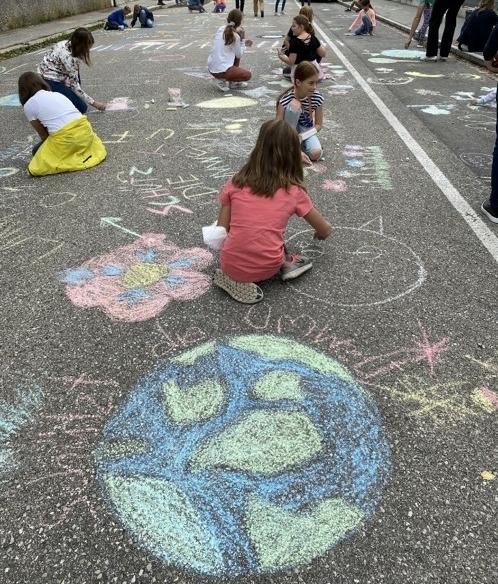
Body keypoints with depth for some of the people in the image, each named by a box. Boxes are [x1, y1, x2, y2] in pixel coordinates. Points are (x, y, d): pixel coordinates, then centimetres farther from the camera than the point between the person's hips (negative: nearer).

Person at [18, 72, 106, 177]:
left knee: (37, 151, 19)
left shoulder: (28, 105, 8)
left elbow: (43, 134, 13)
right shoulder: (57, 94, 24)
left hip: (65, 138, -5)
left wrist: (49, 145, 33)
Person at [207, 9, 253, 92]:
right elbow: (239, 54, 0)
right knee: (247, 75, 13)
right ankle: (223, 81, 0)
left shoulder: (221, 29, 8)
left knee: (236, 55, 28)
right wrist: (242, 39, 1)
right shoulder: (235, 36, -11)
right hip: (222, 71, -7)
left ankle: (232, 82, 23)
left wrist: (242, 42, 20)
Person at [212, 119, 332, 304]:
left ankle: (235, 278, 11)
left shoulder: (235, 183, 2)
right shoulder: (294, 191, 2)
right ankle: (286, 263, 9)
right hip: (267, 269, 0)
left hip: (231, 265, 0)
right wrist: (320, 233, 39)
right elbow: (325, 229, 15)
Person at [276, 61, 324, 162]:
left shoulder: (317, 98, -17)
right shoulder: (286, 99, -26)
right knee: (294, 105, -33)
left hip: (306, 130, 2)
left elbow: (319, 125, -8)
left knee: (316, 154, -29)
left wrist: (301, 136, -26)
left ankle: (298, 142, 4)